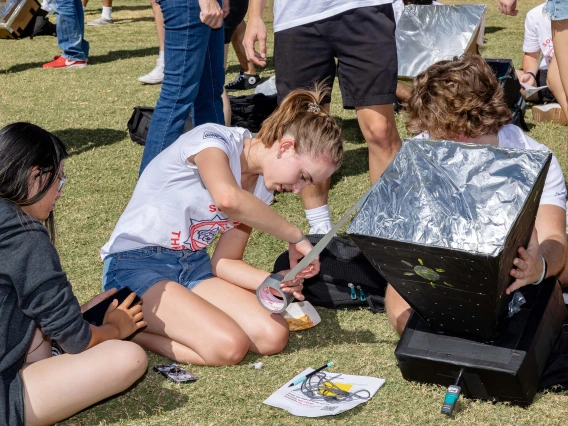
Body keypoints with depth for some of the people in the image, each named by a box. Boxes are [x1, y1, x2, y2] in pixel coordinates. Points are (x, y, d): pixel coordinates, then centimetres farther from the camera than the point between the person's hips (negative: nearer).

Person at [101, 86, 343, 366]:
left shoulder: (261, 188, 6)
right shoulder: (213, 139, -17)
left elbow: (224, 263, 4)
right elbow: (228, 198, -40)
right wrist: (296, 237, -27)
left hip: (193, 266, 8)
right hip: (135, 266, -8)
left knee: (273, 336, -13)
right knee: (229, 347, -26)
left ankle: (153, 320, 0)